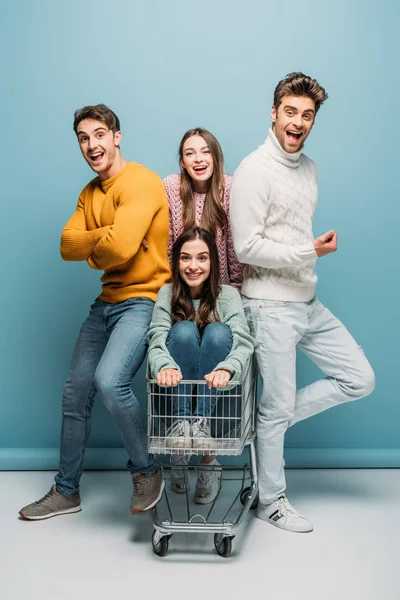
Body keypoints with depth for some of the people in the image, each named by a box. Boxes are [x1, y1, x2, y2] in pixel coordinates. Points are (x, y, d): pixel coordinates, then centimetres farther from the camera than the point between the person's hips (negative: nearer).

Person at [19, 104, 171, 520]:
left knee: (110, 381, -27)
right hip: (107, 301, 9)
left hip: (143, 299, -8)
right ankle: (66, 492, 26)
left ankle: (146, 472, -1)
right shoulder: (90, 192, 14)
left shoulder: (139, 182, -13)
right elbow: (67, 246, 4)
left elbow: (120, 247, -26)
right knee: (75, 393, 10)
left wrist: (91, 248, -5)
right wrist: (104, 239, -13)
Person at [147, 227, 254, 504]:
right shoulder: (168, 294, -1)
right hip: (179, 386, 0)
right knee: (183, 331, -26)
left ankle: (201, 422, -26)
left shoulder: (228, 295, -4)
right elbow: (157, 339, -17)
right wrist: (164, 366, -42)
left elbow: (243, 342, -20)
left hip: (215, 388, 0)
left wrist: (226, 368, -44)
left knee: (218, 332, -27)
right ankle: (181, 422, -27)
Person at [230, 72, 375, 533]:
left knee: (360, 379, 9)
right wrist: (310, 251, -17)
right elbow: (247, 248, -18)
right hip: (271, 307, -8)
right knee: (278, 407, 2)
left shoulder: (309, 168, 13)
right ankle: (271, 501, 21)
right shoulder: (254, 171, -13)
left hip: (309, 303, 8)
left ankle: (269, 420, 17)